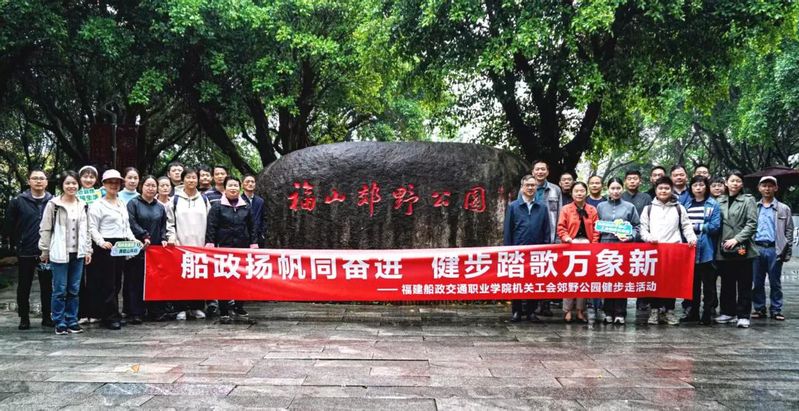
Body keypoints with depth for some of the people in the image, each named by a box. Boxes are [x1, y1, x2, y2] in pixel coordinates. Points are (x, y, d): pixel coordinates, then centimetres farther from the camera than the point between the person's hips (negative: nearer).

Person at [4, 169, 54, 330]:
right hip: (25, 252, 0)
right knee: (24, 286, 7)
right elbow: (9, 225, 4)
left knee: (47, 286, 7)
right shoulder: (18, 201, 0)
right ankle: (24, 318, 18)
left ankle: (47, 317, 18)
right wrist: (17, 243, 2)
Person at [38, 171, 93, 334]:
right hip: (59, 253, -4)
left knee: (74, 290, 8)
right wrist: (45, 251, -4)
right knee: (60, 290, -1)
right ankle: (59, 323, 8)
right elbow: (45, 229, -3)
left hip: (78, 254, 4)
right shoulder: (53, 204, -4)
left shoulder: (82, 205, 10)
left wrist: (88, 250, 8)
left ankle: (72, 321, 15)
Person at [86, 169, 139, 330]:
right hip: (106, 247, -7)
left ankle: (111, 315, 17)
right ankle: (111, 317, 1)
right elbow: (93, 228, -9)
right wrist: (101, 242, -24)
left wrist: (133, 239, 5)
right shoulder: (98, 205, -3)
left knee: (117, 282, 9)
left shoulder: (122, 204, 18)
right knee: (108, 283, -4)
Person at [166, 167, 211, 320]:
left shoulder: (204, 199, 12)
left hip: (200, 244, 2)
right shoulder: (175, 199, 6)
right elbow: (169, 220, 6)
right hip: (181, 244, -2)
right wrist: (171, 236, -7)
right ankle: (182, 308, 5)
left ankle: (197, 307, 10)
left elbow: (209, 221, 12)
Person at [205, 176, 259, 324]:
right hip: (224, 247, -3)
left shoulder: (246, 206, 11)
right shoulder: (217, 206, 2)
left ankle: (239, 306, 23)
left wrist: (254, 243, 7)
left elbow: (252, 227, 13)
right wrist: (210, 243, -10)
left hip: (243, 247, 3)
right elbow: (211, 227, -2)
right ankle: (224, 312, 3)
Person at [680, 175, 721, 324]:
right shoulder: (686, 204, 11)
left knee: (708, 283, 1)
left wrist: (697, 227, -8)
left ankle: (708, 313, 8)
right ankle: (692, 312, 19)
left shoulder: (713, 205, -1)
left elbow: (715, 226, -9)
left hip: (706, 250, -4)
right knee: (692, 282, 11)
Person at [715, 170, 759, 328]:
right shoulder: (720, 201, 11)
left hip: (742, 249, -3)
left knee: (744, 284, 1)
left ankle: (743, 315, 6)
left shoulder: (748, 200, 2)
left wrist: (737, 239, -15)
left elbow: (752, 224, -6)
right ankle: (728, 312, 21)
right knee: (727, 283, 10)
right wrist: (719, 244, 3)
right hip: (724, 250, 3)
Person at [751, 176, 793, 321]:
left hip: (774, 249, -1)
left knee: (775, 282, 3)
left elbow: (789, 231, 5)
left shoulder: (783, 209, 7)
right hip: (756, 249, 1)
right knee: (757, 282, 5)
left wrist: (787, 252, -3)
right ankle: (759, 309, 13)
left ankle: (776, 310, 10)